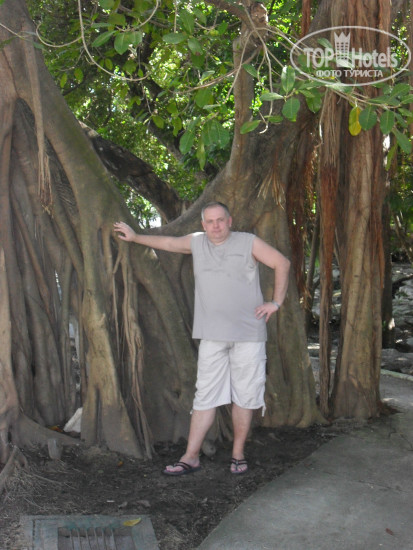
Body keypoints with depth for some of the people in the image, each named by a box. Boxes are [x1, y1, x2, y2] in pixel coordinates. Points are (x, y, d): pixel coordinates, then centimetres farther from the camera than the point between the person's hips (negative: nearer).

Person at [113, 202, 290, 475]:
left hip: (249, 333, -2)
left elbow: (282, 263, 4)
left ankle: (238, 454, 18)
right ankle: (191, 457, 8)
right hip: (212, 336, 2)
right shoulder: (196, 242, 12)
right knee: (205, 396, 2)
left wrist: (276, 302, 0)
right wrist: (135, 237, 39)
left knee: (244, 396, 4)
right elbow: (168, 242, 29)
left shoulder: (248, 242, 2)